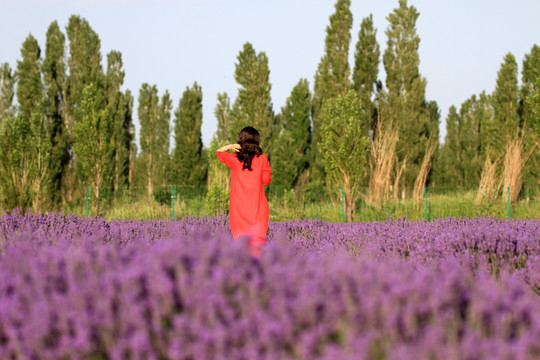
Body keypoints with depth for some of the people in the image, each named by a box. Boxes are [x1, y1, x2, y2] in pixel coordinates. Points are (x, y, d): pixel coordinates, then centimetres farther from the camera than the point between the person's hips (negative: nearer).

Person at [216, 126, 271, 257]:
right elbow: (266, 180, 3)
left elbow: (219, 152, 19)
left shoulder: (234, 159, 0)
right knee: (258, 241, -1)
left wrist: (229, 146, 1)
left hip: (238, 208, 1)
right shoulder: (262, 158, -3)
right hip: (258, 208, -1)